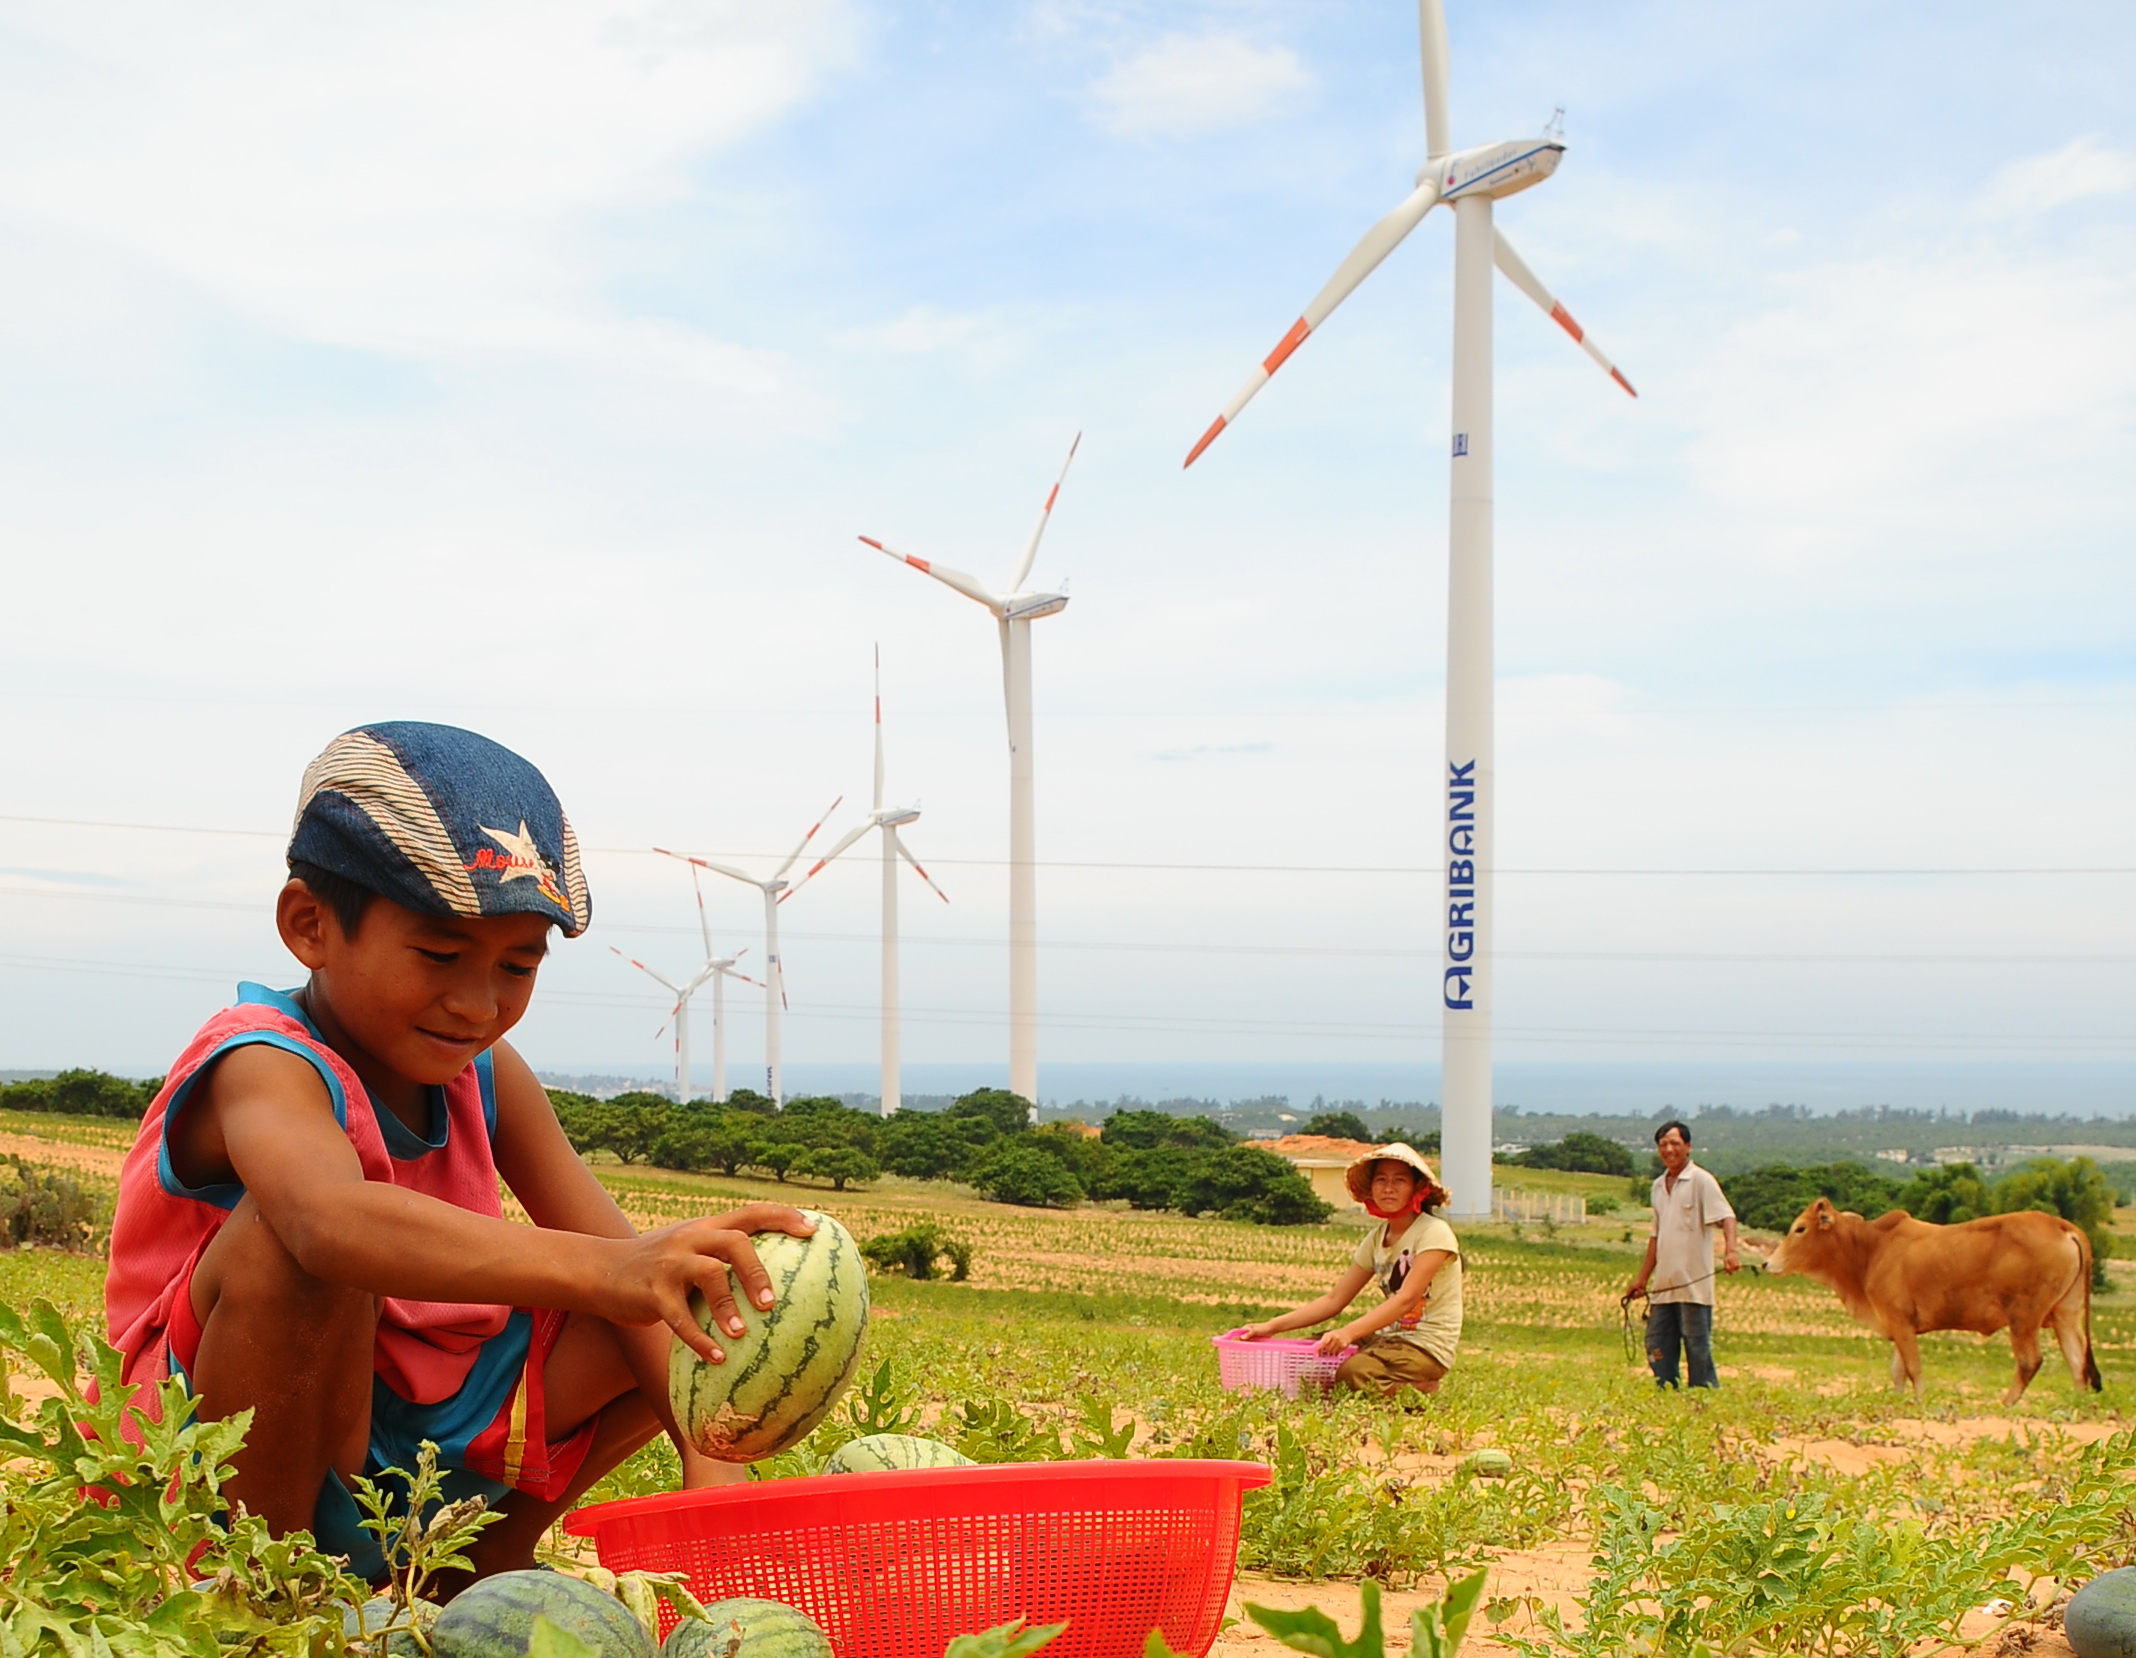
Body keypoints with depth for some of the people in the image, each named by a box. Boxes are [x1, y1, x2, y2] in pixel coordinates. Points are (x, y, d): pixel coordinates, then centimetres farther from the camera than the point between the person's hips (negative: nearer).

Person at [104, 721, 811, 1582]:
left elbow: (612, 1249, -5)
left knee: (699, 1299, -3)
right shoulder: (265, 1067, -21)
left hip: (418, 1437, 7)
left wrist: (710, 1456, -22)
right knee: (291, 1230, -35)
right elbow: (334, 1219, -45)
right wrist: (606, 1271, -59)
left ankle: (489, 1558, 9)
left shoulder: (485, 1075, 1)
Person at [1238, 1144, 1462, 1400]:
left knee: (1353, 1372, -33)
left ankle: (1423, 1390, -5)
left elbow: (1406, 1299, -24)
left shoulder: (1433, 1232, -12)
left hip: (1427, 1349, -8)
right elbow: (1334, 1300, 6)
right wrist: (1272, 1326, -6)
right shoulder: (1376, 1239, 10)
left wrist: (1349, 1332, -37)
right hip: (1390, 1338, 8)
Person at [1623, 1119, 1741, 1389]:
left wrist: (1730, 1250, -36)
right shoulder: (1659, 1186, 17)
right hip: (1664, 1286, 7)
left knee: (1698, 1350, -3)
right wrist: (1642, 1279, 21)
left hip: (1694, 1284, -7)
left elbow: (1725, 1216, -18)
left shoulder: (1701, 1181, -5)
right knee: (1657, 1347, 7)